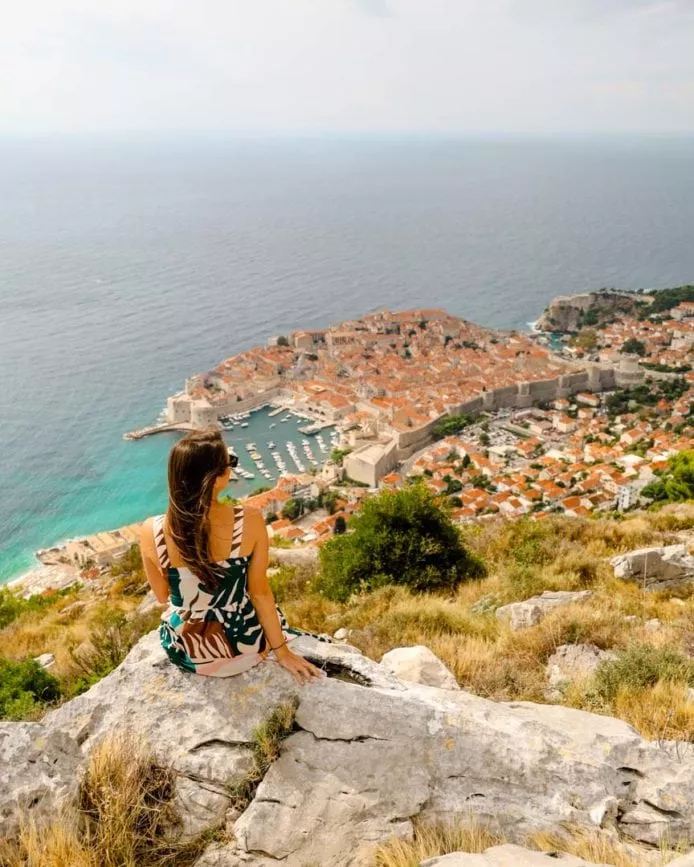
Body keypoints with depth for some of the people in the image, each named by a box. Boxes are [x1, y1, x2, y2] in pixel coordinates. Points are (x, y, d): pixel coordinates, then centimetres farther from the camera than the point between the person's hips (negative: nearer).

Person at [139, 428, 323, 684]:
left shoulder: (151, 531, -21)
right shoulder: (250, 521, -25)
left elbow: (163, 596, -5)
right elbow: (260, 593, -14)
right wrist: (282, 651, 2)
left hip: (185, 652, 2)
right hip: (244, 645, -1)